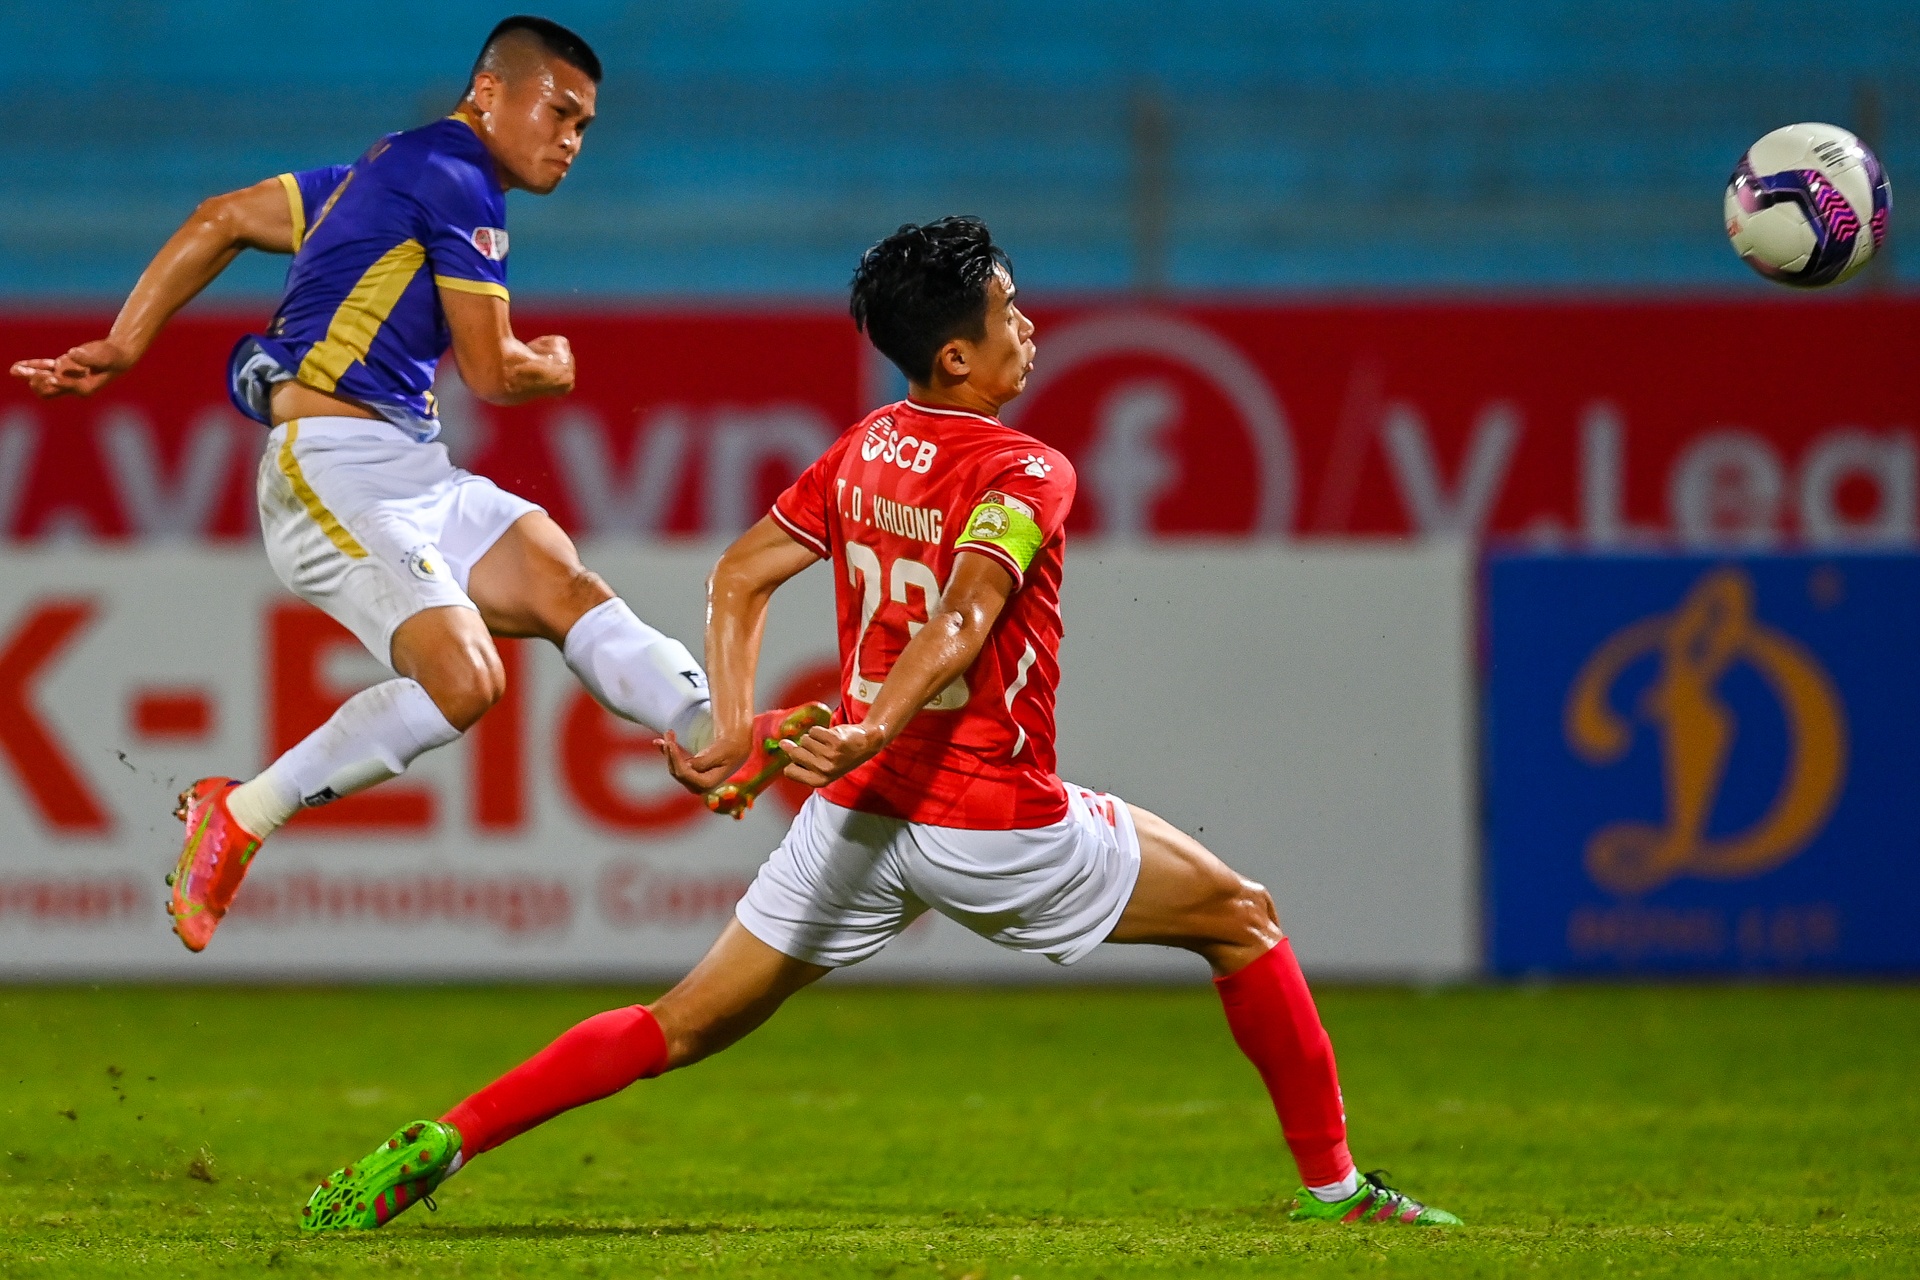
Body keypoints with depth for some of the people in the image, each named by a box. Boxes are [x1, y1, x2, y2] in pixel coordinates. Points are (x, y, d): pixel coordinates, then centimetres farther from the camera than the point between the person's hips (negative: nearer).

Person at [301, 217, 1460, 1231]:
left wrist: (736, 729, 5)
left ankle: (438, 1144, 0)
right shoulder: (1026, 474, -11)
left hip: (859, 817, 6)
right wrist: (868, 736, -37)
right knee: (1242, 921, 13)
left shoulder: (867, 448, 10)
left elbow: (739, 577, 11)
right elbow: (961, 623, -27)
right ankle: (1334, 1186, 15)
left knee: (686, 1026, 12)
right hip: (998, 825, -6)